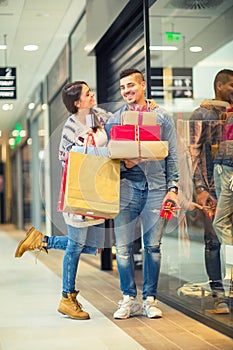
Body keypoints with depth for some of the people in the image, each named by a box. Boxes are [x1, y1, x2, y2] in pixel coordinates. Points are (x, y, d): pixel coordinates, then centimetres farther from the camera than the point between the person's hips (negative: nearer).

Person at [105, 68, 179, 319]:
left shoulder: (161, 117, 7)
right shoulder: (113, 120, 8)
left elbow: (172, 155, 6)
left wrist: (172, 187, -1)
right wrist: (124, 164, -13)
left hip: (156, 187, 0)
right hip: (126, 186, 1)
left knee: (153, 245, 3)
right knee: (123, 246, -3)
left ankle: (150, 299, 13)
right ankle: (129, 299, 10)